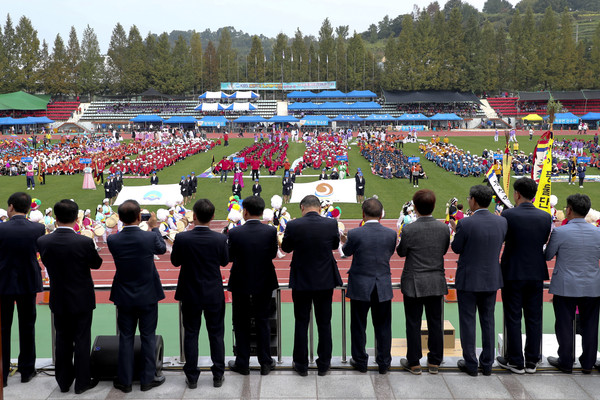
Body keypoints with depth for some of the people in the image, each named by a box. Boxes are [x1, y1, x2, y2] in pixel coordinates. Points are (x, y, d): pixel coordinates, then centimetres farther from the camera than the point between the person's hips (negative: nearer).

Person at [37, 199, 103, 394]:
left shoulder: (43, 242, -12)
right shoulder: (85, 242, -22)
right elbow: (96, 263, -4)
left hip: (58, 299, 3)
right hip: (81, 299, -3)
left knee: (62, 340, 16)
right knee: (82, 340, 8)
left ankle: (64, 381, 26)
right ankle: (82, 382, 17)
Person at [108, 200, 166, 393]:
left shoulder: (113, 240, -13)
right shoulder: (150, 237, -18)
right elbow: (162, 248, 4)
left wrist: (138, 228, 10)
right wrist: (154, 227, 16)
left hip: (124, 297, 2)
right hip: (148, 297, -2)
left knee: (126, 337, 11)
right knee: (148, 337, 11)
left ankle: (125, 381, 19)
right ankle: (148, 379, 19)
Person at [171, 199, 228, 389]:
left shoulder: (182, 238, -17)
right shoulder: (220, 239, -15)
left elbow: (175, 262, -1)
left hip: (190, 295, 0)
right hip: (214, 295, 1)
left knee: (190, 334, 11)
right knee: (216, 334, 13)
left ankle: (192, 377, 17)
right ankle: (218, 376, 20)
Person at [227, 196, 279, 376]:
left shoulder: (235, 233, -16)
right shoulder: (271, 231, -13)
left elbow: (230, 257, -5)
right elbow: (273, 254, 0)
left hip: (241, 285, -1)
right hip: (264, 284, 2)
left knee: (241, 324, 13)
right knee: (262, 322, 15)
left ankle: (242, 364, 20)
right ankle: (265, 363, 21)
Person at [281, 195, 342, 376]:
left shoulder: (293, 225, -14)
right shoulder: (331, 224, -9)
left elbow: (286, 248, 3)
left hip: (301, 281, -1)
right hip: (325, 281, 1)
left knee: (301, 323, 10)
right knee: (324, 323, 12)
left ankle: (301, 365, 19)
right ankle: (324, 364, 21)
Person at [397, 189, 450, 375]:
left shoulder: (409, 229, -17)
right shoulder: (443, 228, -5)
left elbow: (401, 252, -4)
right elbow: (444, 250, 7)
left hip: (414, 283, -3)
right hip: (437, 282, 4)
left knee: (413, 323, 7)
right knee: (435, 322, 12)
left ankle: (414, 363, 14)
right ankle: (434, 362, 20)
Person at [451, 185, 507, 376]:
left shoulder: (465, 224, -19)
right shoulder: (501, 222, -4)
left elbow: (456, 248, -8)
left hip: (468, 280, -5)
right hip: (491, 279, 5)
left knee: (468, 321, 7)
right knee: (488, 321, 15)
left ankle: (470, 364, 13)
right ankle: (487, 363, 22)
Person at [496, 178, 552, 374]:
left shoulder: (508, 215, -15)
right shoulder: (546, 217, -3)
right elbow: (544, 241, 7)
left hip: (513, 273, -4)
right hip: (536, 273, 4)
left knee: (513, 319, 6)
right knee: (534, 318, 12)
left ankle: (516, 362, 11)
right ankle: (532, 361, 19)